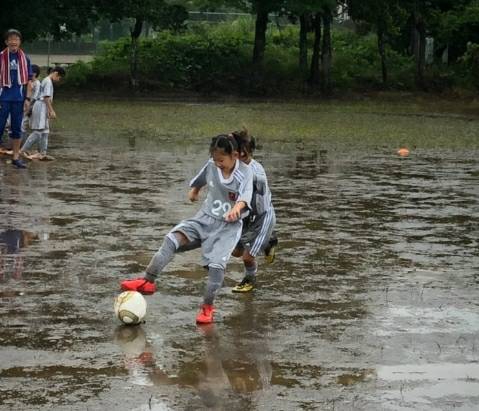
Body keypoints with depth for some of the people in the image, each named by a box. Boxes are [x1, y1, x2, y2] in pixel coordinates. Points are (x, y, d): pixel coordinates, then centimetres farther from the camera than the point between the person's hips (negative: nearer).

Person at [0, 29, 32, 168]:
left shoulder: (24, 58, 7)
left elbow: (28, 81, 9)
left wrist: (28, 98, 1)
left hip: (18, 98, 2)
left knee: (17, 129, 8)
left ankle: (16, 157, 14)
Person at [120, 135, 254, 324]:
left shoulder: (245, 172, -16)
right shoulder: (211, 166, -3)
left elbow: (245, 196, -36)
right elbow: (199, 181, 22)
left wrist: (236, 208, -58)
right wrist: (194, 191, 40)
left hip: (229, 225, -4)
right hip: (206, 217, 4)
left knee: (217, 263, -23)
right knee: (173, 238, -18)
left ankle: (207, 306, -5)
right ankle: (148, 281, -18)